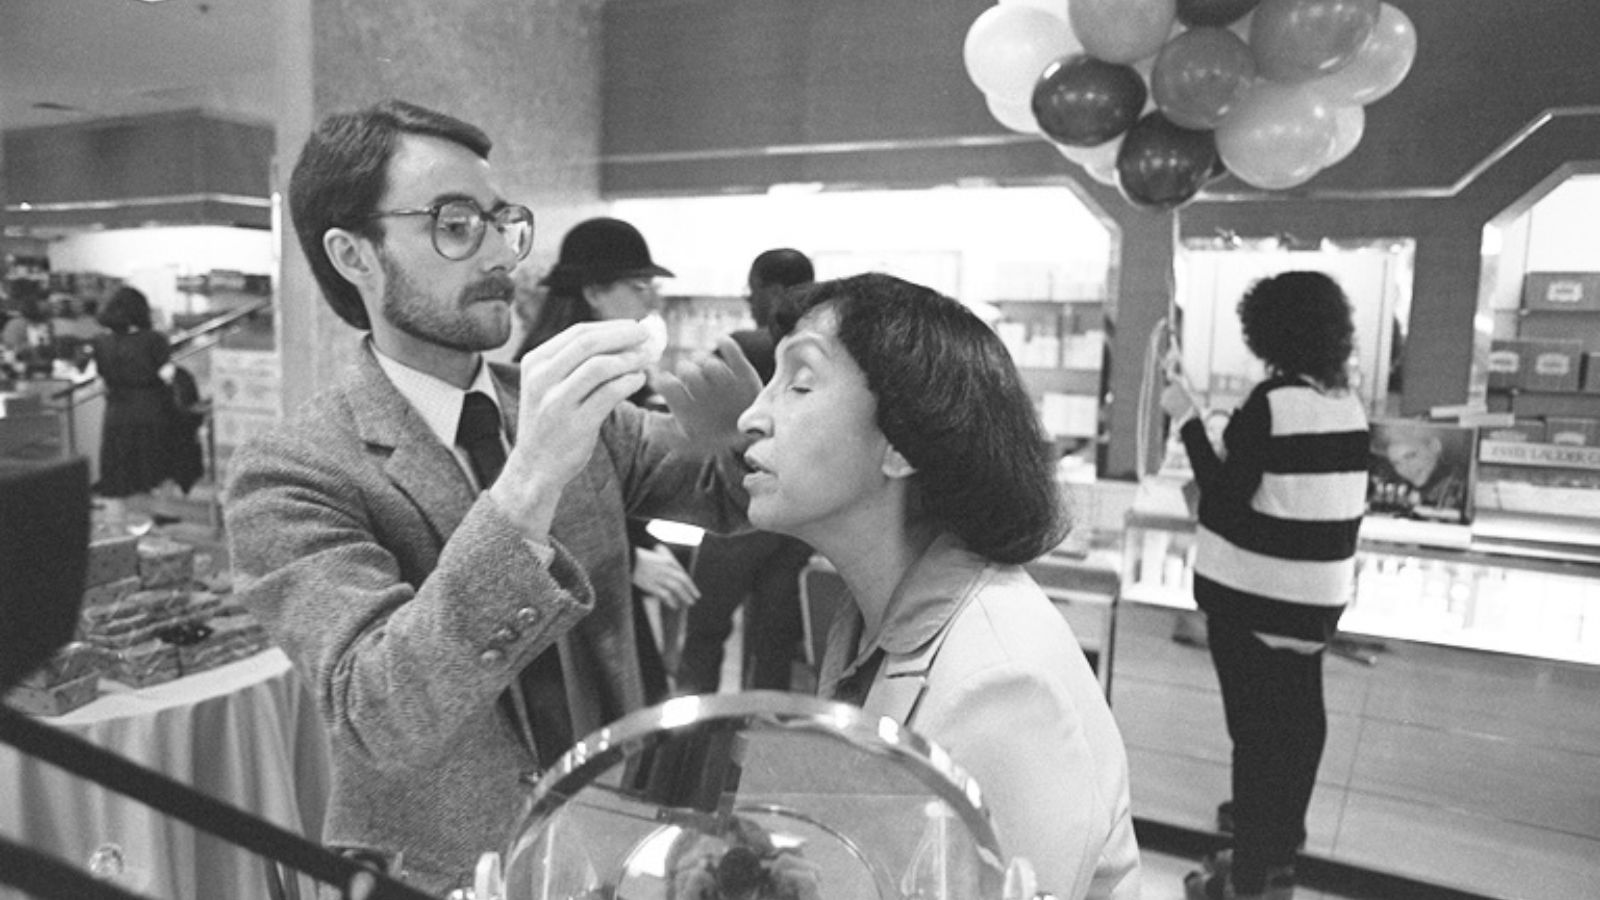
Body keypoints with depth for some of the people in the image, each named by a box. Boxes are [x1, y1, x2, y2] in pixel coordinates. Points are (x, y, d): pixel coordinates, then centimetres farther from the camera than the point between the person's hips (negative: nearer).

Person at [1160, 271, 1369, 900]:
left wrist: (1188, 419, -13)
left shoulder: (1271, 400, -18)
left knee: (1256, 730, 2)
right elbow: (1345, 500, 11)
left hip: (1253, 593, -7)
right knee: (1298, 723, 18)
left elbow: (1226, 494, -18)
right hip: (1320, 592, 8)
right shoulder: (1348, 402, 5)